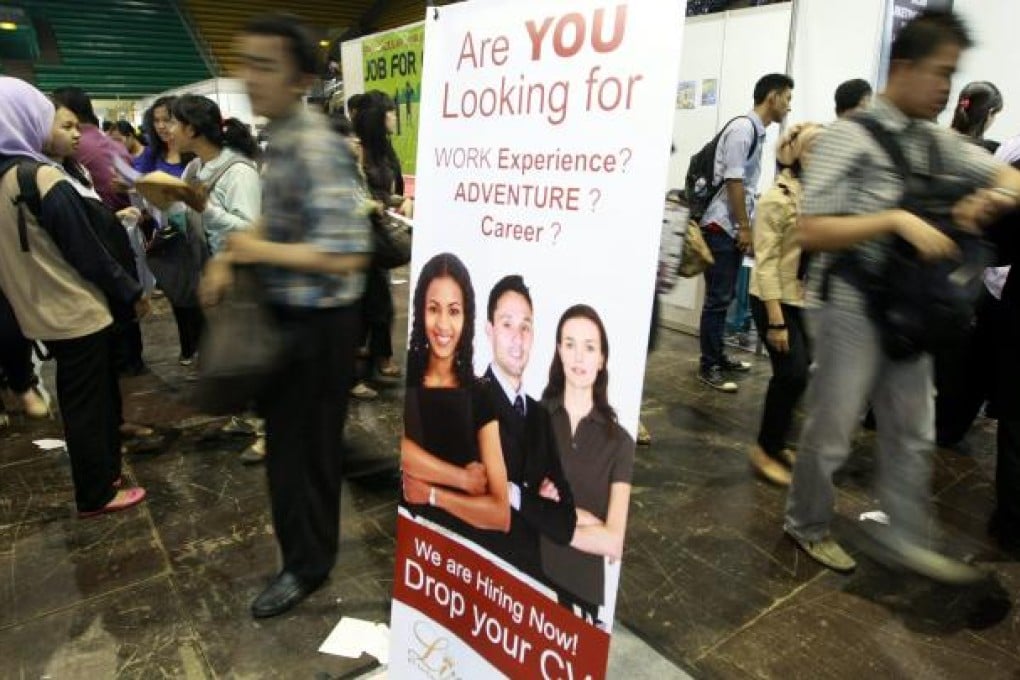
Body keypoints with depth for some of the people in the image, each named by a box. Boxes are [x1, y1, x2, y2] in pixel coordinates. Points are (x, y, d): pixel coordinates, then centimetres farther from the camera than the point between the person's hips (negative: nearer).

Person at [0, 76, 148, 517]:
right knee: (89, 404, 3)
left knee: (79, 401, 20)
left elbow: (37, 250, 13)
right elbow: (89, 254, -17)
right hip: (76, 312, -8)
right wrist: (132, 293, -7)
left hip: (44, 311, 8)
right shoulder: (45, 180, -19)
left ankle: (102, 470, 34)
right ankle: (96, 495, 14)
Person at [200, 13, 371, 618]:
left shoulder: (316, 148, -24)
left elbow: (347, 255, -32)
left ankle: (307, 565, 26)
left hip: (317, 320, -10)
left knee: (301, 442, 4)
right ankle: (310, 539, 49)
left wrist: (259, 251, -22)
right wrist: (230, 258, 4)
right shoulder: (282, 138, 7)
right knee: (290, 429, 25)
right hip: (290, 311, 10)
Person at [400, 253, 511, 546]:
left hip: (466, 543, 0)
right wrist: (465, 479, -12)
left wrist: (432, 494, -9)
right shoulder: (405, 377, 1)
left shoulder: (480, 397, -1)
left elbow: (501, 515, -5)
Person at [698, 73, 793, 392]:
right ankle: (709, 366, 2)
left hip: (734, 227, 9)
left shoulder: (758, 132, 15)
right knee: (717, 298, -5)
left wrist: (745, 227, 17)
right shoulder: (743, 128, -12)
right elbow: (733, 181, -17)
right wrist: (744, 227, -15)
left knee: (725, 297, 14)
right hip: (722, 226, -9)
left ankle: (717, 357, 23)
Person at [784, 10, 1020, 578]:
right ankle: (807, 526, 27)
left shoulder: (937, 141, 9)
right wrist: (897, 219, -26)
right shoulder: (850, 137, -11)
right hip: (852, 307, -7)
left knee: (914, 433, 15)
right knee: (831, 432, 6)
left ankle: (903, 538, 31)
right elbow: (812, 232, -19)